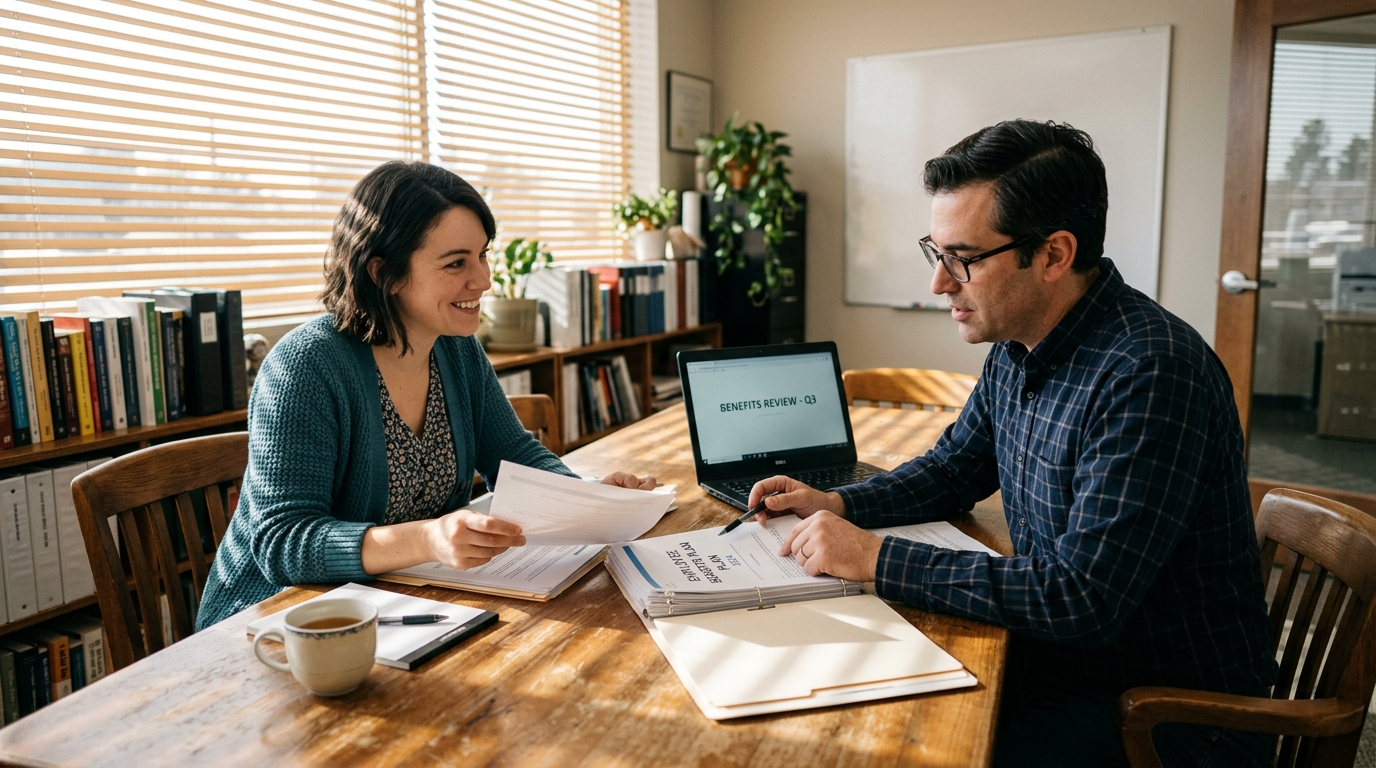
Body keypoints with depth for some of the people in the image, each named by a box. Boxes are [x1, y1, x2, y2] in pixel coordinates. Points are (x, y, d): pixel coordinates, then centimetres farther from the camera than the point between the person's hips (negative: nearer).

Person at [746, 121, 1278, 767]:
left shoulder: (1149, 373, -28)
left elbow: (1080, 598, -31)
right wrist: (839, 505, -1)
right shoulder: (1016, 345, 1)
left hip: (1173, 711, -7)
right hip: (1058, 652, 7)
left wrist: (875, 558, -25)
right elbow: (953, 470, 16)